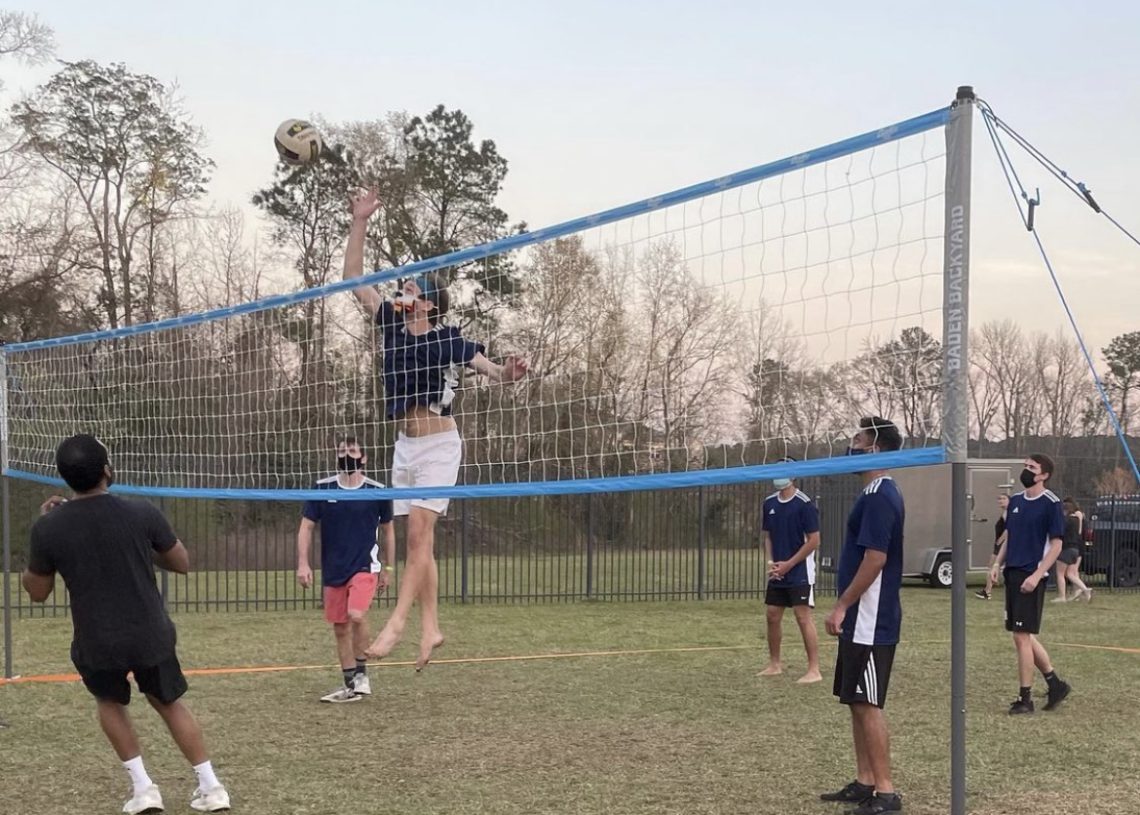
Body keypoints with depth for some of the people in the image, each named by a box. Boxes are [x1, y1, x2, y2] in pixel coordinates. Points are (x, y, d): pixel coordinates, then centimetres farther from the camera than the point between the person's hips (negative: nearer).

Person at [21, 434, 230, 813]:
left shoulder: (48, 528, -10)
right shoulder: (142, 513, -11)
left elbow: (37, 592, 5)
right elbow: (182, 564, 3)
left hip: (96, 644, 0)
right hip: (152, 636, 0)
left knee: (110, 702, 29)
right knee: (169, 702, 24)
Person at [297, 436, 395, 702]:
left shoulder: (377, 491, -4)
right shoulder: (322, 489, -1)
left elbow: (388, 529, 8)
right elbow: (306, 526, 4)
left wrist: (388, 568, 10)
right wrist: (303, 563, -5)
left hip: (365, 566, -3)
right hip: (333, 570, 3)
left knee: (356, 615, -25)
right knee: (340, 628, 8)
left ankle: (361, 673, -5)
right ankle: (350, 686, 21)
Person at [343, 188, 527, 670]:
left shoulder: (448, 339, -8)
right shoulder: (393, 325, 6)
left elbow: (487, 367, -16)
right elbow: (353, 277, 7)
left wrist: (506, 373, -39)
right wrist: (360, 222, 2)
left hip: (438, 445, -6)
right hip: (405, 446, 6)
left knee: (419, 534, -12)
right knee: (418, 542, 5)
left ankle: (397, 622, -14)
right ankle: (430, 628, 8)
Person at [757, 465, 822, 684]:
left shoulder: (804, 504, -12)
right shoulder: (769, 503, 7)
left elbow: (814, 541, -13)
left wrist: (788, 564, -13)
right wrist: (770, 562, 0)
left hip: (800, 572, -7)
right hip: (777, 573, 7)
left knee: (803, 617, -9)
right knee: (773, 616, 9)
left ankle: (814, 670, -6)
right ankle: (775, 664, 23)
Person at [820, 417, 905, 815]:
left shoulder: (879, 496, -17)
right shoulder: (876, 493, 14)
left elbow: (875, 558, -23)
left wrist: (841, 606, -19)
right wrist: (846, 609, 20)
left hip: (870, 622, -10)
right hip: (862, 620, 10)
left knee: (868, 704, -5)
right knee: (857, 703, 14)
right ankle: (865, 782, 21)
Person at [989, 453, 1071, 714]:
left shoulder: (1051, 504, -9)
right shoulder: (1016, 500, 12)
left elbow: (1056, 545, -10)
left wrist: (1036, 575, -18)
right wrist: (998, 563, 8)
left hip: (1031, 578, -7)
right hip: (1012, 574, 7)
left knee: (1022, 636, -6)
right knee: (1024, 636, 12)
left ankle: (1024, 698, 3)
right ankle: (1056, 684, 27)